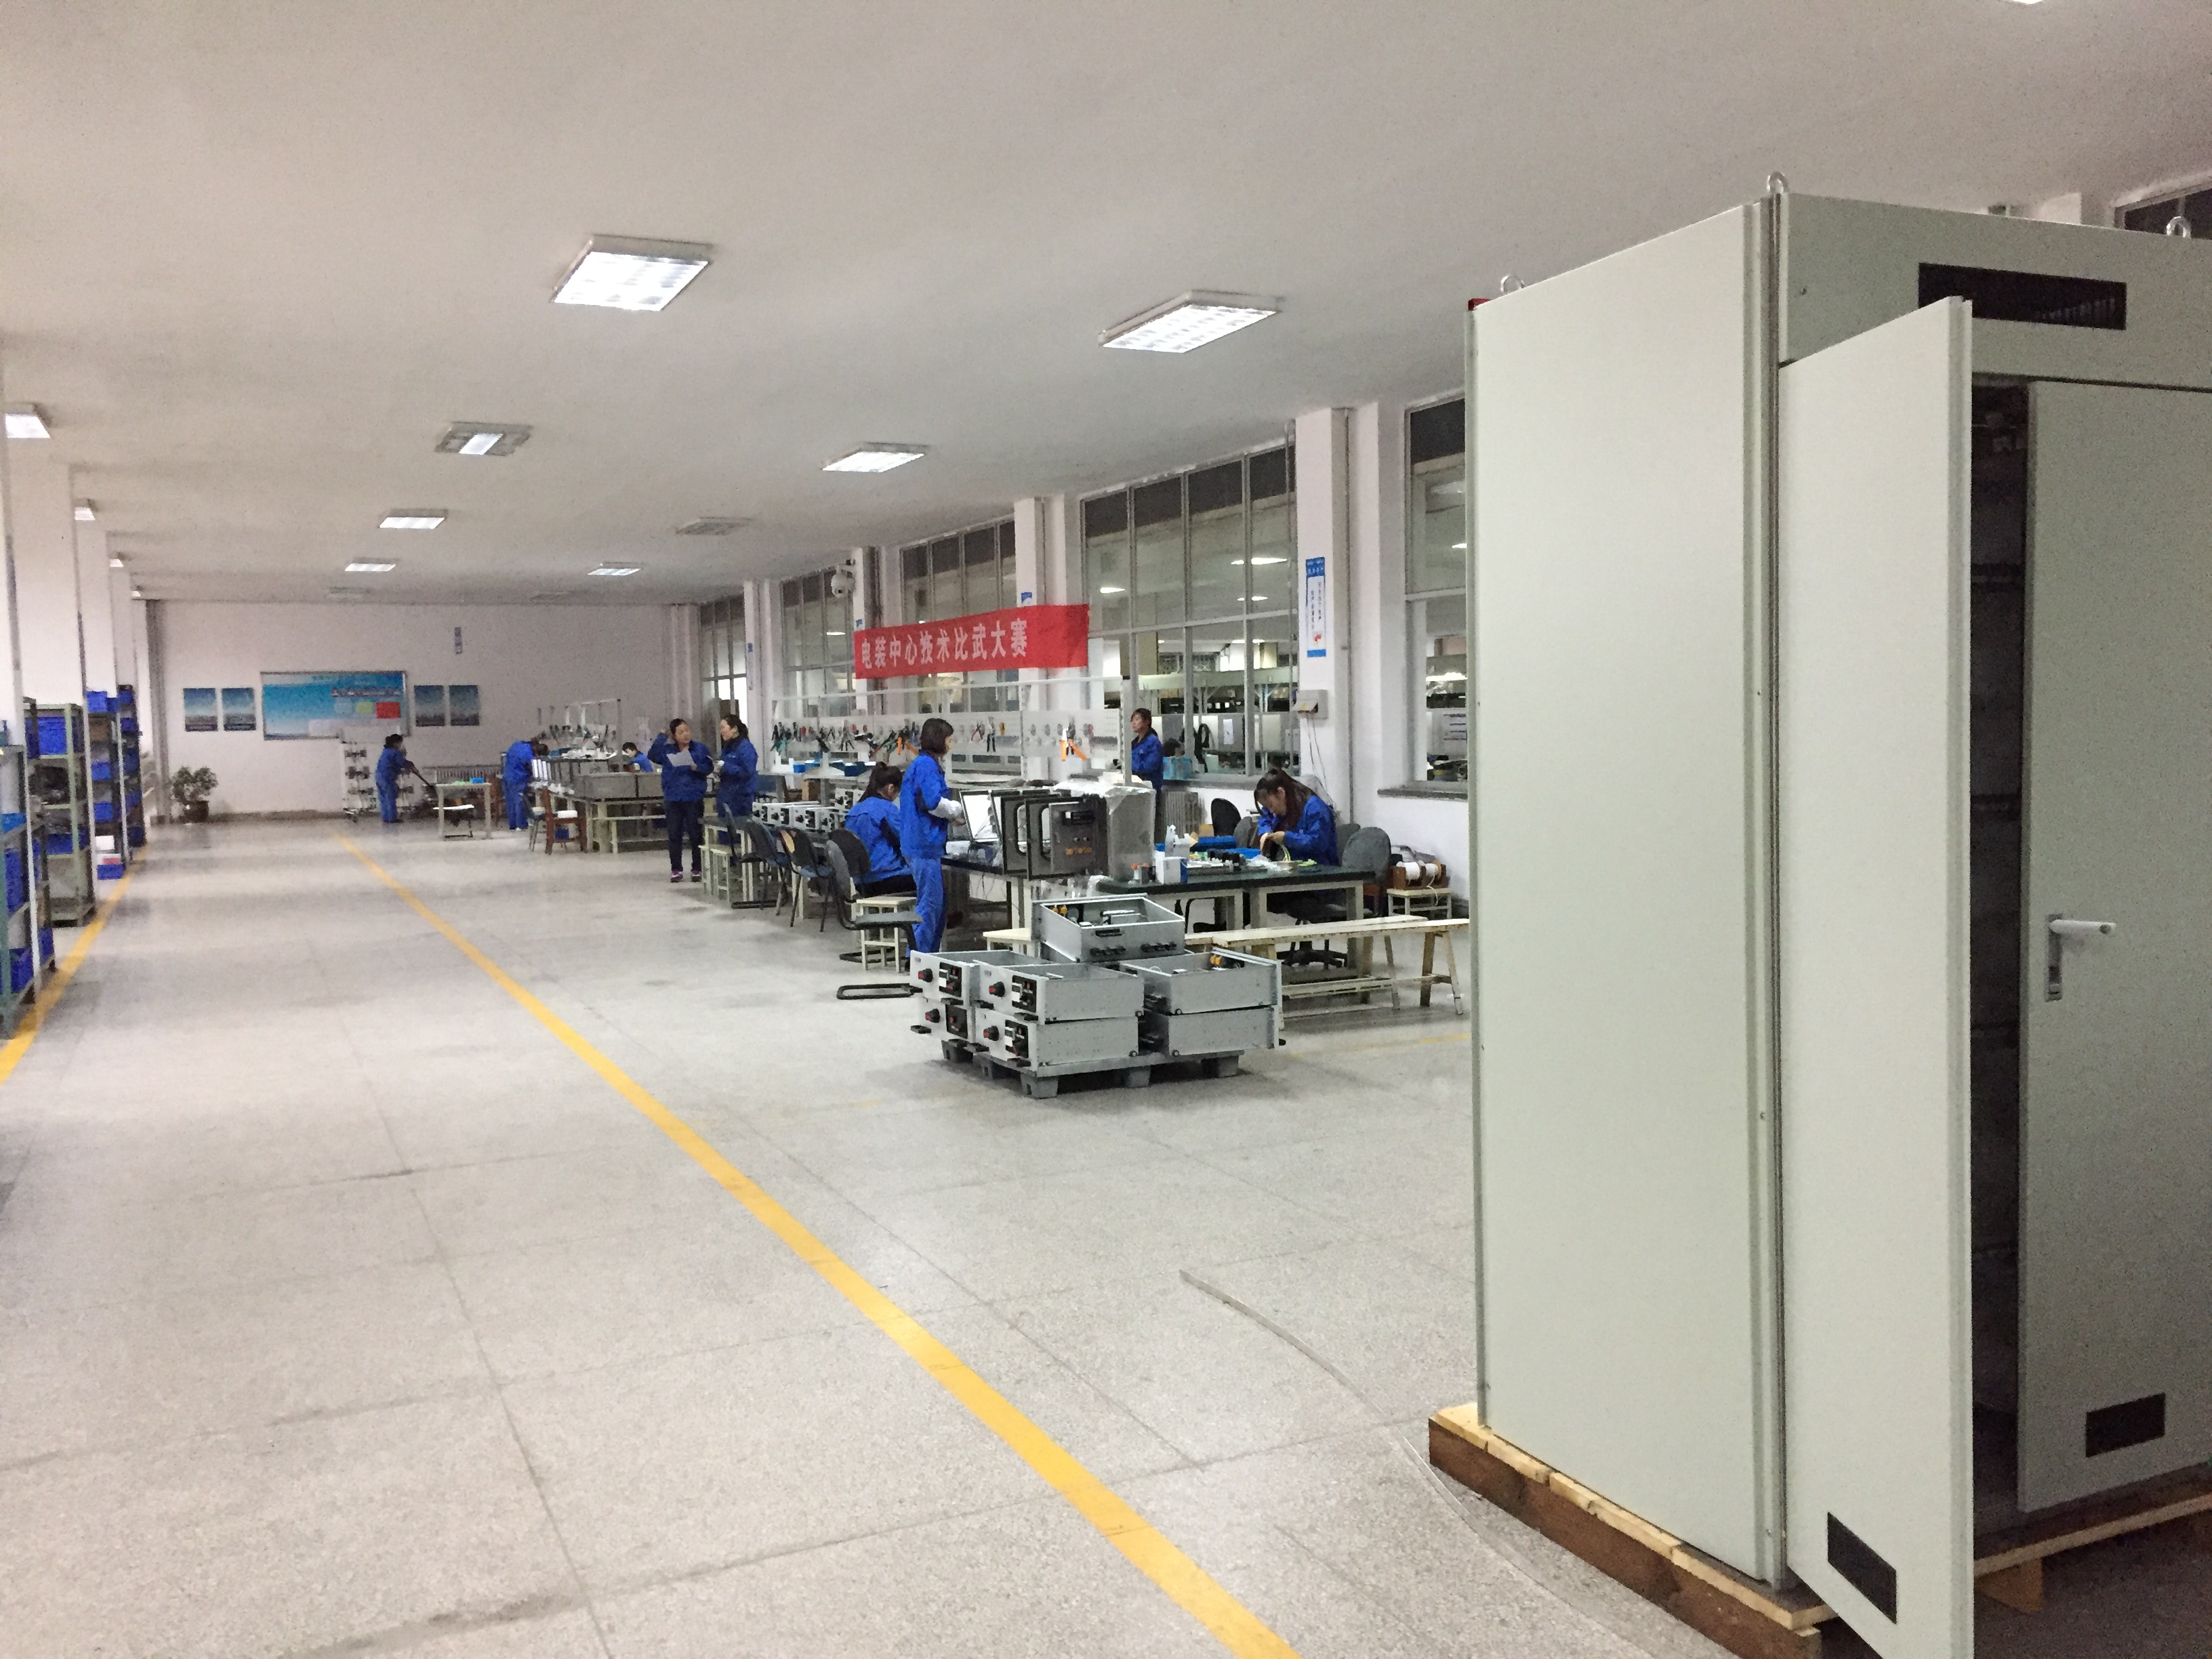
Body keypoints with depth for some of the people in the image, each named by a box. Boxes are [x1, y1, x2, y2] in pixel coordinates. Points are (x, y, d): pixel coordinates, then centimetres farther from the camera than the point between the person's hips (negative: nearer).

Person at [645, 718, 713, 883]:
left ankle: (697, 869, 12)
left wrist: (697, 767, -22)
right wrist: (661, 737, -13)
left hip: (694, 798, -2)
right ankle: (676, 869, 15)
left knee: (696, 834, 3)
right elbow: (651, 756, -11)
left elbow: (709, 767, -2)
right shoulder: (666, 749, 2)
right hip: (673, 798, 2)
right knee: (674, 835, 6)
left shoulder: (699, 748, -2)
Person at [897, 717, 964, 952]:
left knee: (939, 903, 15)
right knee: (930, 903, -7)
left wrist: (952, 815, 13)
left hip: (925, 844, 11)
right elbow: (933, 802, -20)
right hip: (925, 844, -11)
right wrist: (960, 810, -4)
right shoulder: (927, 765, -13)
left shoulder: (924, 764, 19)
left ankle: (929, 954, 20)